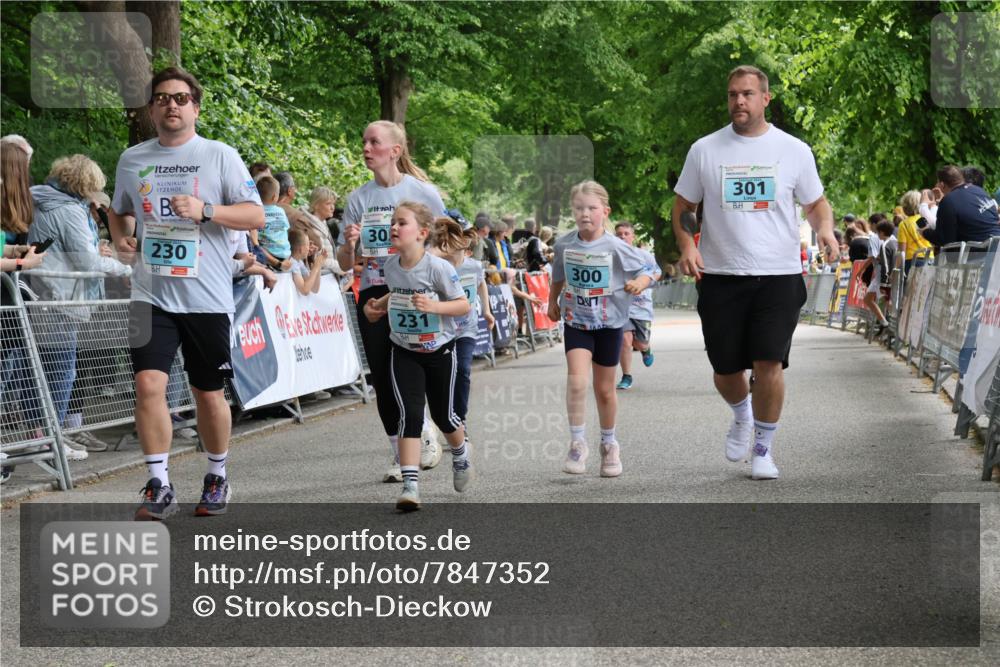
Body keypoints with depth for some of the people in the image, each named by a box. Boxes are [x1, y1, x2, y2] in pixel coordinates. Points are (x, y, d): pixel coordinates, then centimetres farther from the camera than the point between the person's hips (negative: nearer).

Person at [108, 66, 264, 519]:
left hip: (207, 297, -2)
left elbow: (256, 215, -4)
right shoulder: (132, 160, 10)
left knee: (209, 394, 8)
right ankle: (159, 486, -4)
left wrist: (205, 210, -18)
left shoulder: (221, 156, 0)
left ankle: (217, 476, 29)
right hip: (151, 295, 2)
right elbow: (119, 210, 26)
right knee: (149, 384, -14)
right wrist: (121, 237, 4)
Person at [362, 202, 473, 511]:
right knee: (410, 414, -13)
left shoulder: (438, 267, -20)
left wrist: (434, 306, -32)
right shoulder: (390, 266, -4)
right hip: (404, 353, 3)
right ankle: (410, 485, -16)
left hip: (439, 351, -2)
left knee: (442, 415, 13)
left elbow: (464, 305, -16)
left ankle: (461, 455, 46)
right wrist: (378, 305, 1)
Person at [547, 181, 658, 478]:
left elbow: (651, 268, -7)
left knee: (604, 389, 10)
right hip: (576, 321, 1)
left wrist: (641, 281, -27)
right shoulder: (565, 245, -5)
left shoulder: (616, 248, -14)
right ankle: (577, 442, -7)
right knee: (576, 379, -19)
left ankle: (609, 444, 31)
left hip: (609, 323, -1)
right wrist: (552, 301, 24)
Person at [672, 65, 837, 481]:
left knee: (769, 364, -11)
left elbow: (815, 202, 14)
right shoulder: (705, 150, 4)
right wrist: (686, 245, -8)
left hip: (779, 276, -1)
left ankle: (764, 448, 8)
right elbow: (682, 208, 11)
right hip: (720, 276, 1)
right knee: (725, 372, 5)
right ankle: (741, 414, 40)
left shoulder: (794, 150, 4)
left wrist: (825, 227, -8)